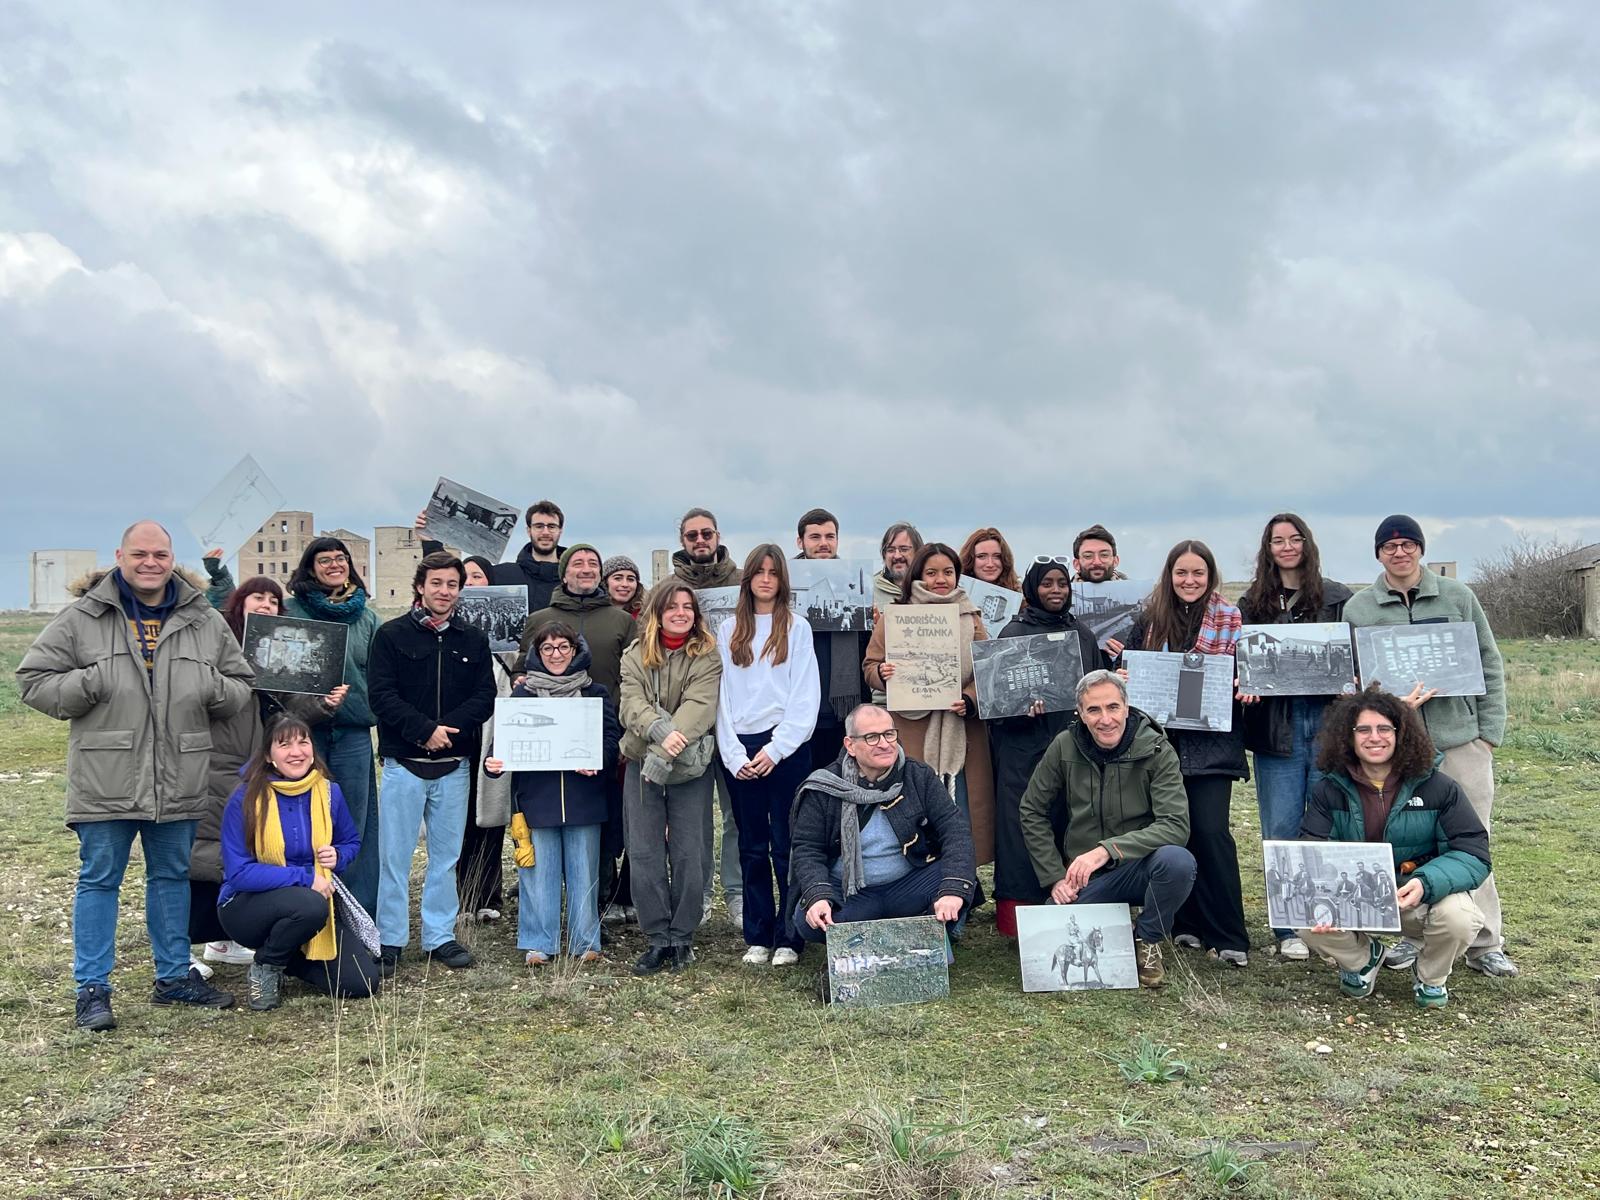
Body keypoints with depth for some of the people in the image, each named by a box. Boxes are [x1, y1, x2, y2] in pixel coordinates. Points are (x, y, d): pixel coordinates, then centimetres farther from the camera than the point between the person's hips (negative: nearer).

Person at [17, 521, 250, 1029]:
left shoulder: (205, 621, 6)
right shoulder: (81, 617, -2)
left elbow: (242, 687, 13)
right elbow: (33, 682, 0)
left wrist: (217, 688, -10)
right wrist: (87, 684, -17)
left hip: (178, 782, 3)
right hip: (105, 781, -3)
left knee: (172, 876, 15)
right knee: (99, 880, 5)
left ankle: (175, 975, 29)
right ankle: (92, 989, 16)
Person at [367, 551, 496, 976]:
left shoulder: (472, 640, 9)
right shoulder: (391, 635, 0)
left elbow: (485, 697, 3)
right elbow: (381, 694, -8)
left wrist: (449, 728, -13)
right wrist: (424, 729, -17)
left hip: (454, 765, 3)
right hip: (404, 762, -3)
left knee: (446, 856, 9)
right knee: (395, 855, 0)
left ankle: (439, 936, 19)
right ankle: (390, 940, 10)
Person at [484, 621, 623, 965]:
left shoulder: (595, 693, 7)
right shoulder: (523, 694, 7)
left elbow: (612, 736, 0)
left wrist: (597, 762, -19)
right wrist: (493, 761, -17)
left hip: (583, 798, 0)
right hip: (536, 798, 0)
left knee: (584, 871, 6)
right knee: (538, 872, 5)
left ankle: (586, 942, 16)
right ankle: (538, 943, 15)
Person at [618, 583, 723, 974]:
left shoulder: (708, 657, -1)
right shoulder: (635, 656, 6)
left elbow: (699, 707, -14)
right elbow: (632, 705, -7)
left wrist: (664, 754, -25)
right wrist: (661, 731, -27)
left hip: (689, 766, -2)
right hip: (642, 763, 2)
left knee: (689, 853, 2)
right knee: (644, 853, 2)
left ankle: (682, 938, 14)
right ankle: (658, 939, 11)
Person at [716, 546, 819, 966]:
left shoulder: (797, 627, 5)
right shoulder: (729, 630, 12)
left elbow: (805, 696, -2)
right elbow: (722, 695, 8)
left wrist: (775, 750, -11)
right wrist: (733, 754, -3)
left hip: (785, 749, -3)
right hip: (739, 751, 3)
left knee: (786, 846, -2)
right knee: (752, 848, 7)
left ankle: (788, 937, 4)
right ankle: (757, 935, 13)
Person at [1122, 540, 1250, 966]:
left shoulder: (1231, 621, 2)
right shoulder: (1149, 619, 7)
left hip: (1211, 742, -3)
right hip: (1162, 738, 3)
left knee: (1210, 831, -9)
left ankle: (1228, 936, -1)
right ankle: (1188, 924, 19)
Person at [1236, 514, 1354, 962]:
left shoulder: (1337, 597, 8)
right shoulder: (1252, 603, 12)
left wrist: (1350, 683, -11)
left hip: (1327, 721, -1)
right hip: (1276, 727, 1)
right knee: (1281, 832, 2)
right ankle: (1289, 929, 10)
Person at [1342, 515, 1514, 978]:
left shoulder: (1458, 597, 5)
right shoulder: (1359, 608, 4)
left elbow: (1489, 665, 7)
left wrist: (1489, 730, 1)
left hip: (1461, 740, 0)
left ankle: (1484, 944, 12)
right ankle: (1409, 935, 17)